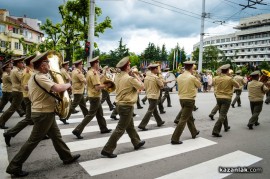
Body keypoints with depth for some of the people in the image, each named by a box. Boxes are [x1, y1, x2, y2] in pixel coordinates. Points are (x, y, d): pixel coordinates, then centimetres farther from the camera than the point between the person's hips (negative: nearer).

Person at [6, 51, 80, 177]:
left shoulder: (33, 77, 12)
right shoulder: (40, 77, -21)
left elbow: (30, 96, 19)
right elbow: (58, 88, -33)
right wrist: (68, 85, -14)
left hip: (44, 112, 10)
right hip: (43, 114, -10)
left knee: (56, 136, 16)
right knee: (33, 141, 2)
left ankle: (67, 157, 28)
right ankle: (14, 166, 15)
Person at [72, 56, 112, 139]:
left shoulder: (89, 72, 9)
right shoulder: (94, 73, -21)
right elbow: (98, 87, -27)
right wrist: (106, 85, -13)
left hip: (92, 95, 10)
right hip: (95, 96, -10)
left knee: (100, 113, 19)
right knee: (91, 114, -3)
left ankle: (103, 128, 32)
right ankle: (77, 130, -1)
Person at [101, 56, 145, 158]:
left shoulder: (117, 76, 2)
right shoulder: (130, 78, -20)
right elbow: (142, 87, -6)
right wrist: (137, 76, 4)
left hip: (119, 104, 9)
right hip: (127, 106, -9)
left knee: (130, 126, 23)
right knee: (120, 129, 0)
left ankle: (137, 143, 42)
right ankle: (107, 150, 4)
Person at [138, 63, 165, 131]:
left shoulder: (146, 77, 4)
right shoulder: (156, 77, -16)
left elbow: (145, 87, 8)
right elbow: (162, 86, -9)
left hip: (149, 95, 8)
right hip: (154, 96, -8)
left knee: (154, 109, 20)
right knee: (150, 111, -5)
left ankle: (159, 122, 36)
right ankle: (142, 125, -8)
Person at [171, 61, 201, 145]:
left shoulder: (179, 77, 1)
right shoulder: (192, 77, -14)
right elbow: (199, 85, 3)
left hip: (182, 99, 7)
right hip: (190, 100, -7)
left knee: (189, 117, 23)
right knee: (183, 119, -5)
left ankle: (194, 132, 42)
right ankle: (175, 139, -7)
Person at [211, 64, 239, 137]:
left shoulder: (216, 78, -1)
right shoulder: (230, 79, -13)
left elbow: (213, 83, 19)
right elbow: (238, 86, 2)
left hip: (218, 97, 6)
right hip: (226, 98, -5)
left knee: (222, 113, 24)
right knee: (222, 115, -6)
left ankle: (226, 127, 41)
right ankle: (215, 131, -14)